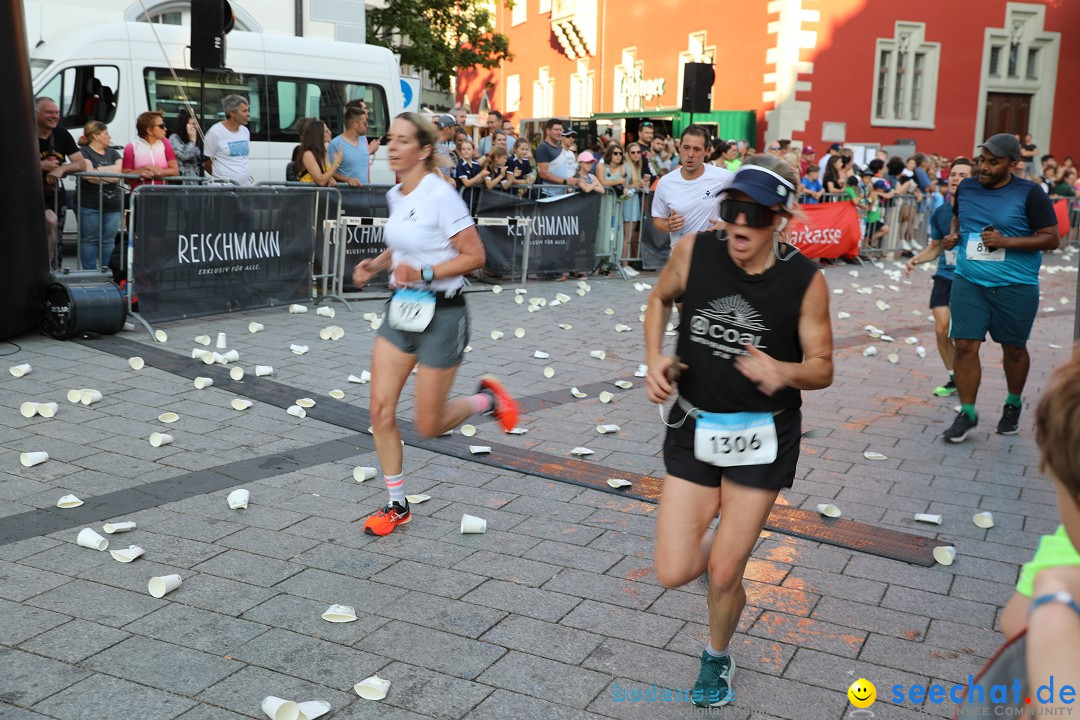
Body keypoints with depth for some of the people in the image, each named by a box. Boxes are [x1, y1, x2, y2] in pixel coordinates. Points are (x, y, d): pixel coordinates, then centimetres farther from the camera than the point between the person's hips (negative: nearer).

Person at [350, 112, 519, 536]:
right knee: (381, 409, 0)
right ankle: (396, 505, 15)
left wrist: (423, 273, -24)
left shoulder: (440, 195, -17)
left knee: (429, 426, 1)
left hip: (441, 314, -7)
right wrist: (377, 264, 5)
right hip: (401, 310, 7)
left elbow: (475, 256, -16)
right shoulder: (395, 196, 6)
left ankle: (487, 399, 30)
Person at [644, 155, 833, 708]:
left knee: (722, 578, 3)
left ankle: (717, 656, 37)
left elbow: (822, 369, -7)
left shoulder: (805, 281, -16)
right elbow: (660, 299, 10)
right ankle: (722, 534, 36)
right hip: (693, 427, 2)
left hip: (761, 438, -2)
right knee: (674, 574, -1)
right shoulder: (694, 251, -12)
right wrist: (655, 359, -7)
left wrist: (785, 372, -30)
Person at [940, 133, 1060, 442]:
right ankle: (967, 414, 6)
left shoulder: (1029, 194, -8)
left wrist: (1006, 241, -20)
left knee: (1013, 347, 11)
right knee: (965, 345, -5)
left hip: (1015, 286, -3)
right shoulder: (966, 188, 5)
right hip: (969, 281, 3)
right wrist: (953, 234, 3)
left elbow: (1052, 239, -9)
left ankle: (1013, 405, 34)